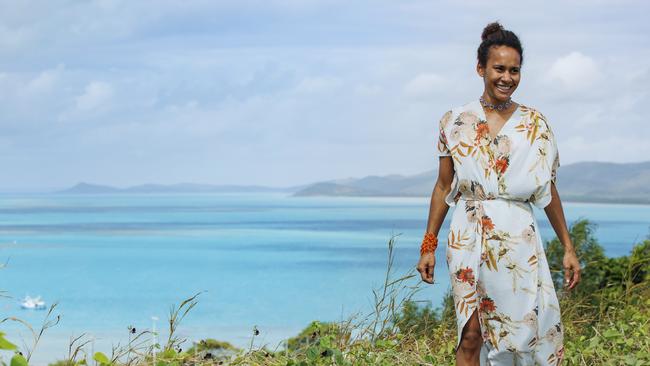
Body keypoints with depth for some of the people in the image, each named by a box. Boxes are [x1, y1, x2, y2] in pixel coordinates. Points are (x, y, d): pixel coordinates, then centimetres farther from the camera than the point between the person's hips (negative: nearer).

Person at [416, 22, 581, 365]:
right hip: (468, 239, 0)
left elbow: (548, 191, 7)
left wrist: (568, 248, 6)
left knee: (528, 327, -1)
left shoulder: (535, 124, 4)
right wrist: (428, 246, 6)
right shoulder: (455, 121, 4)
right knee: (472, 335, -1)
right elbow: (443, 187, 8)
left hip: (517, 239, 1)